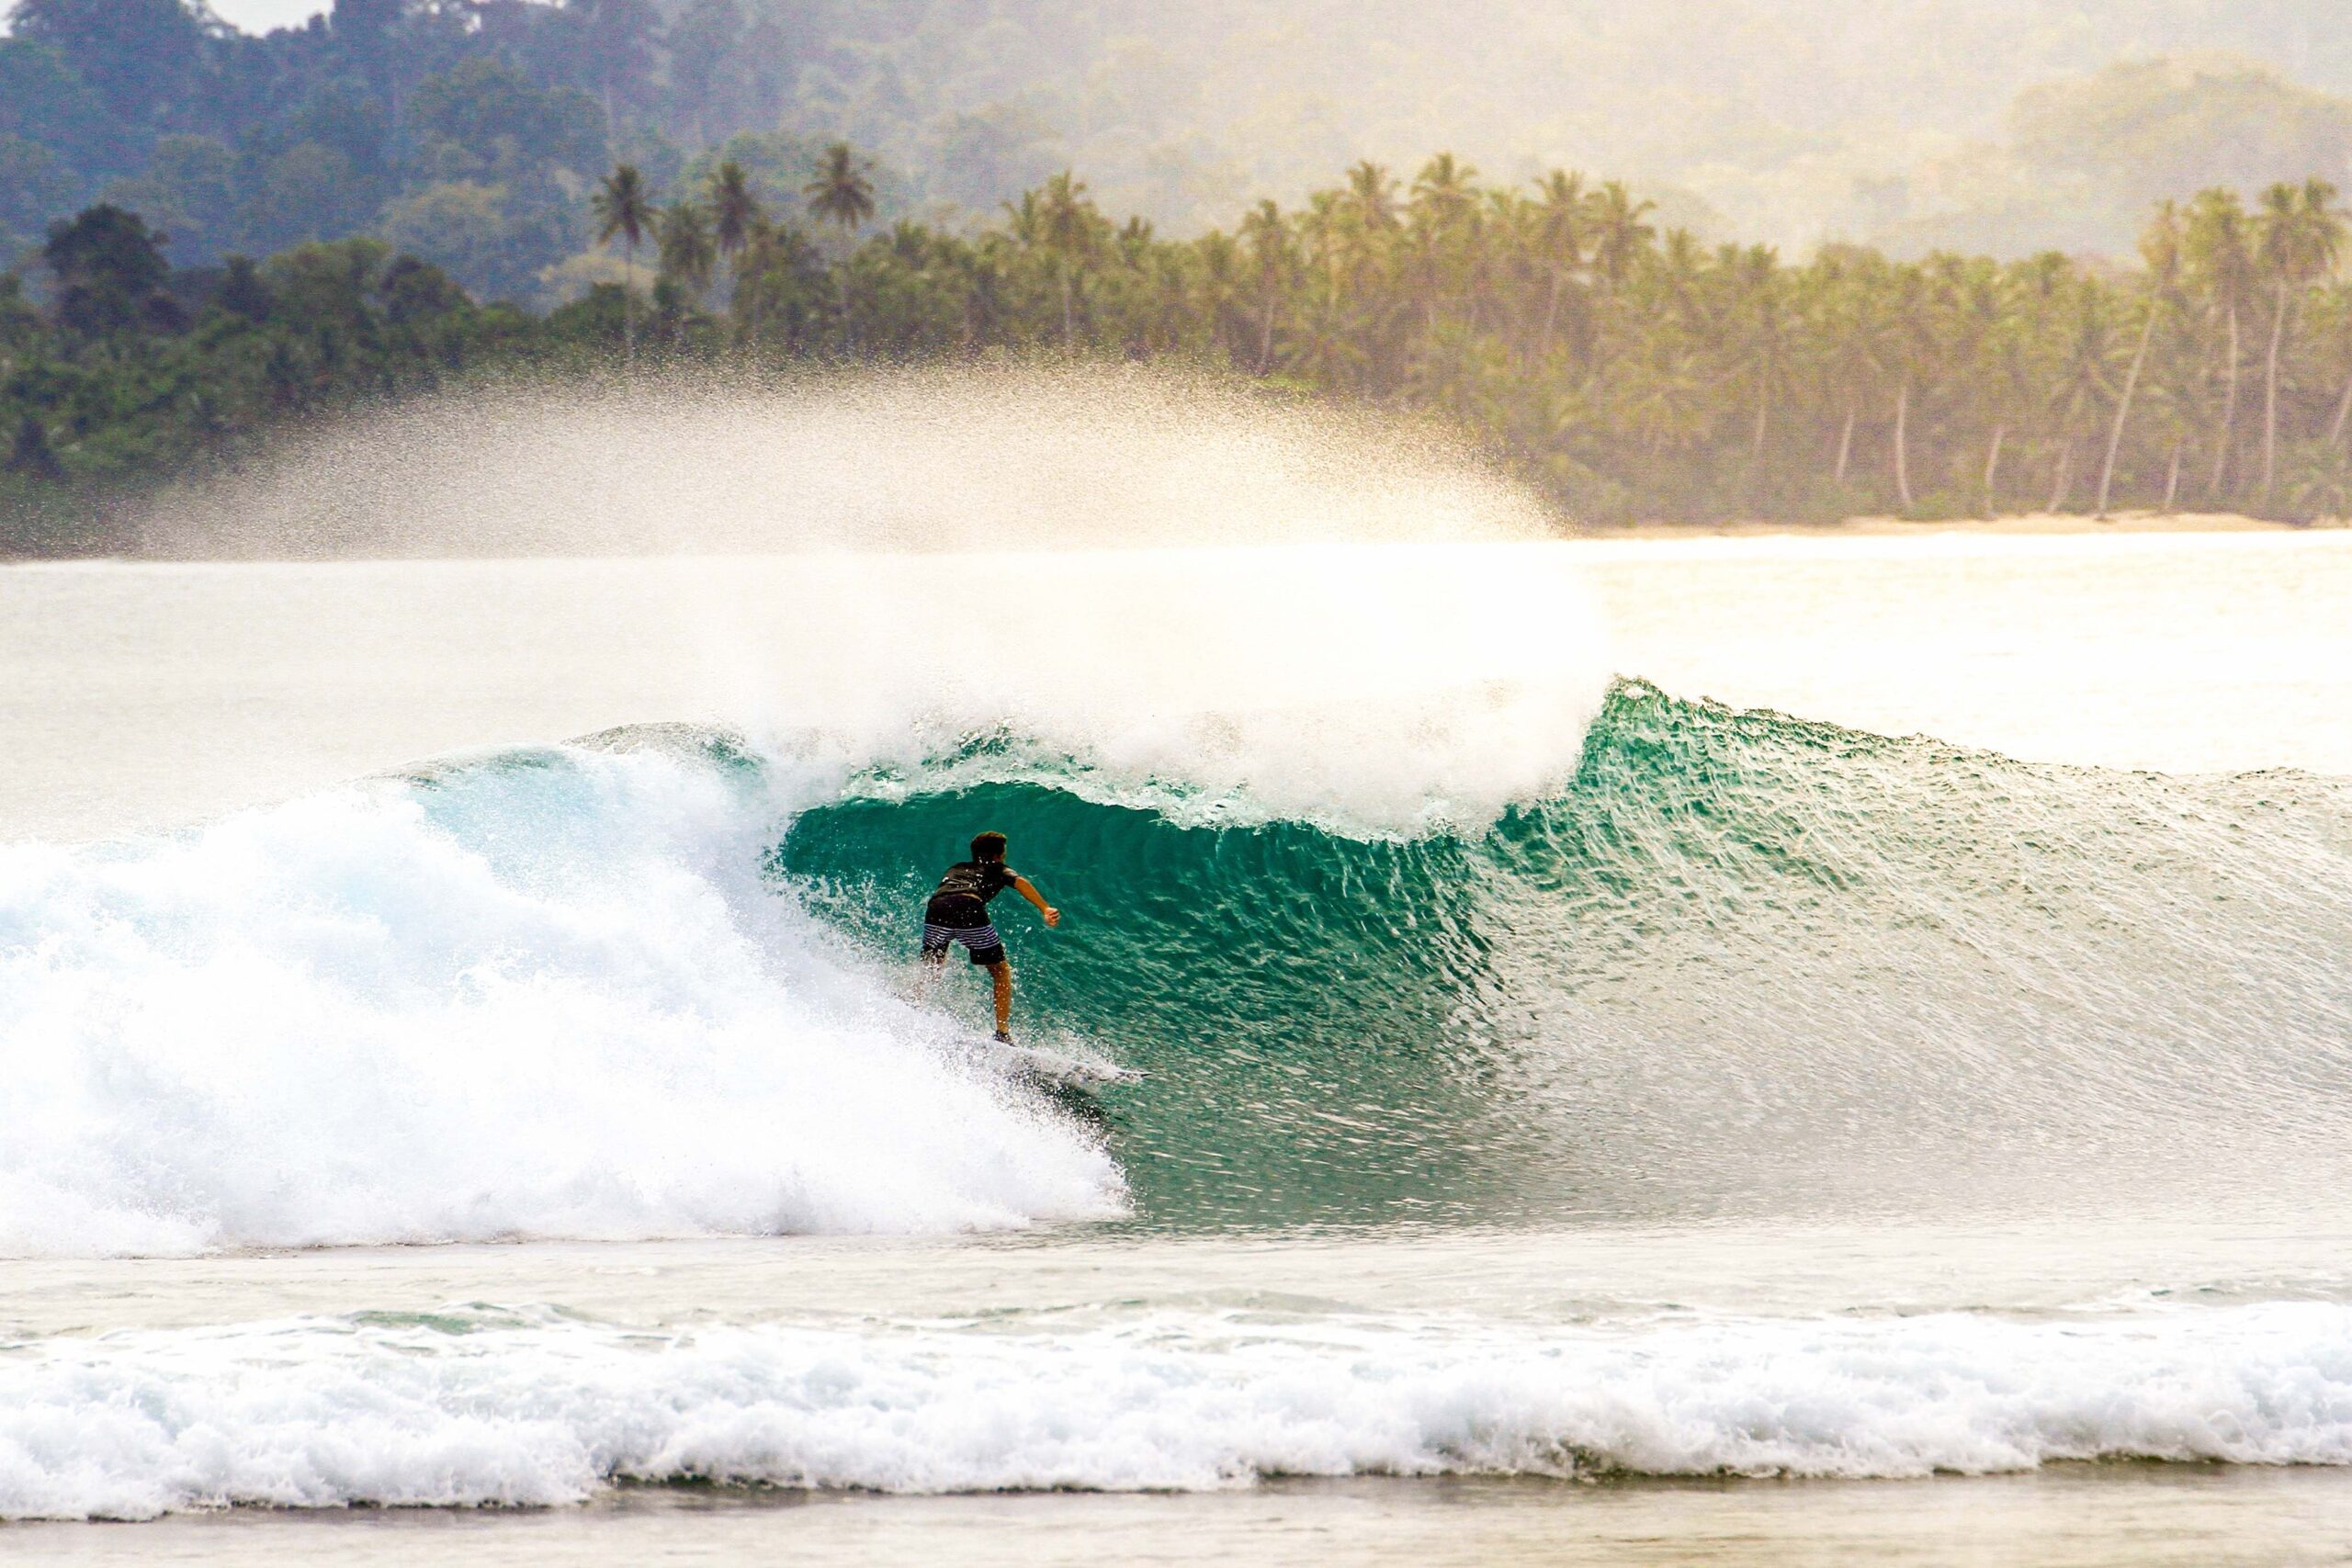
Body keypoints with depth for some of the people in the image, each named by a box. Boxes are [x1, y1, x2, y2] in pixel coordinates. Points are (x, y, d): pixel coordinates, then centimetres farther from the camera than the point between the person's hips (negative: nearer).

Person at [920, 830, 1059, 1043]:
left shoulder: (956, 868, 40)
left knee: (928, 972, 22)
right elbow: (1019, 882, 8)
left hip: (936, 909, 3)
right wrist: (1046, 909, -7)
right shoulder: (997, 869, 28)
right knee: (1001, 972, 14)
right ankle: (1003, 1035, 7)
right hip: (969, 909, -3)